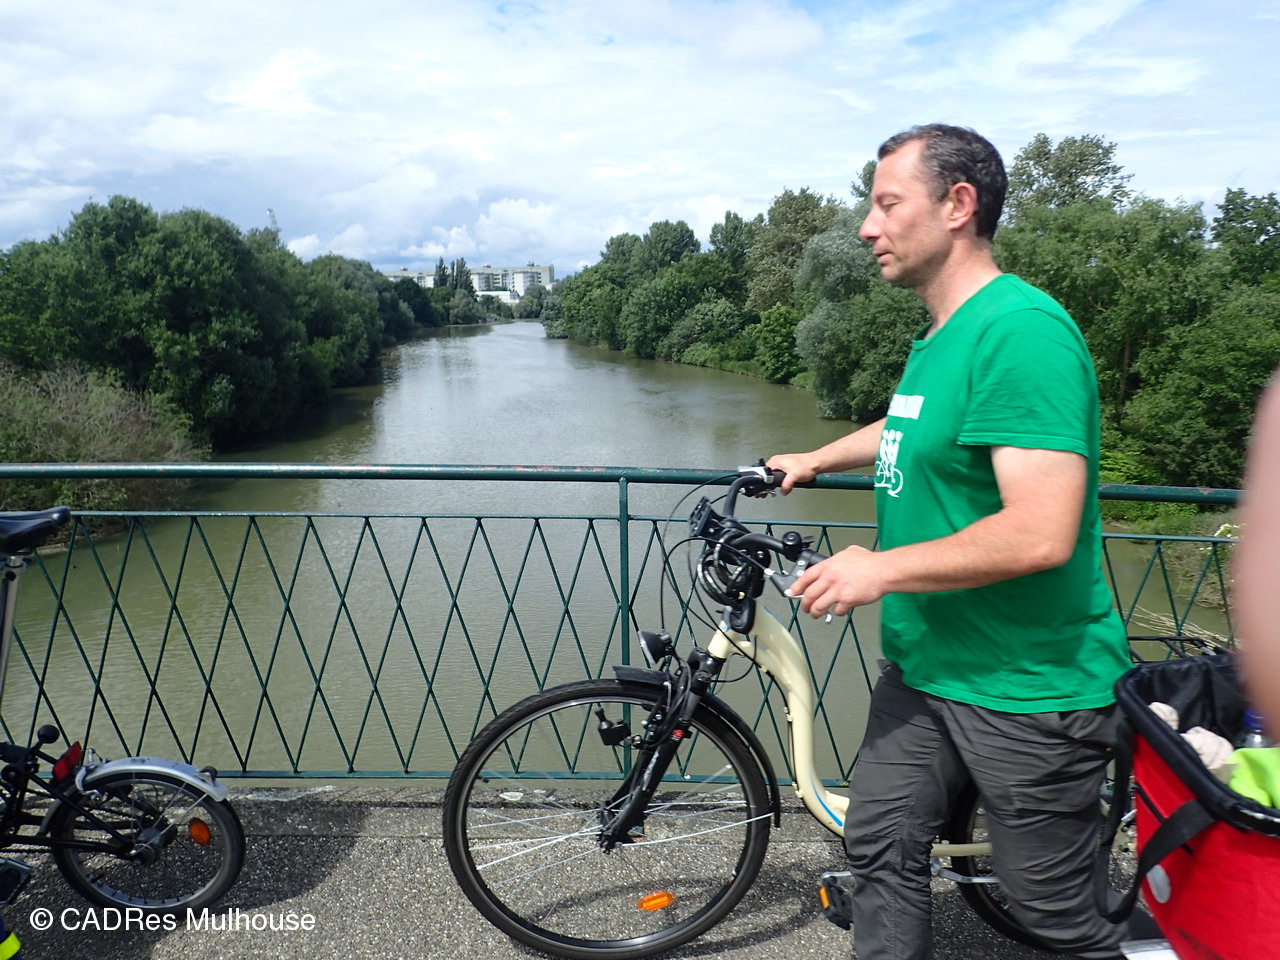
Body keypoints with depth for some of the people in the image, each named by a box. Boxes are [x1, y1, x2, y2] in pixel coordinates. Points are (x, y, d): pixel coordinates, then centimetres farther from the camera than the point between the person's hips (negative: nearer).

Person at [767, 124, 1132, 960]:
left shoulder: (1022, 329, -22)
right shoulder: (940, 335, 9)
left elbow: (1040, 535, -29)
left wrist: (883, 568, -21)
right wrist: (814, 460, 32)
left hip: (1028, 689, -8)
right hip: (924, 666, 9)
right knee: (881, 849, 16)